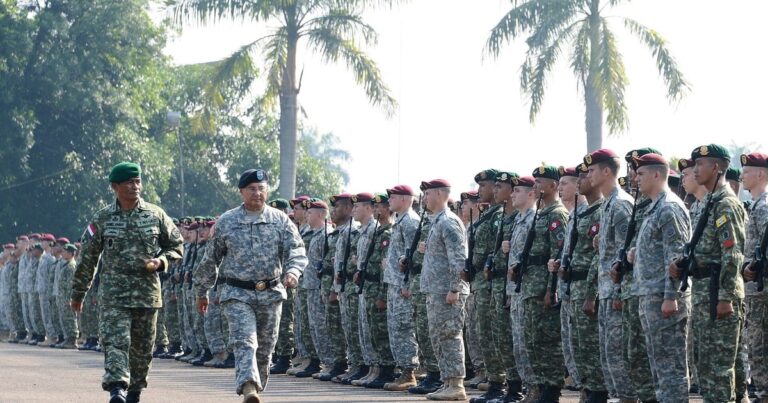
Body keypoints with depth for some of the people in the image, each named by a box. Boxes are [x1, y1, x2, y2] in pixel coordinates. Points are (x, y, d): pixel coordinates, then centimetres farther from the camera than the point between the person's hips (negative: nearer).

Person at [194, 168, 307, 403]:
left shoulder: (280, 221, 5)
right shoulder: (226, 222, 4)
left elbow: (296, 250, -5)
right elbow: (210, 259, 12)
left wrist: (292, 271, -27)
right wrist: (202, 292, 16)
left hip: (271, 294, 2)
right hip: (237, 294, -2)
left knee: (265, 348, 9)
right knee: (244, 342, -19)